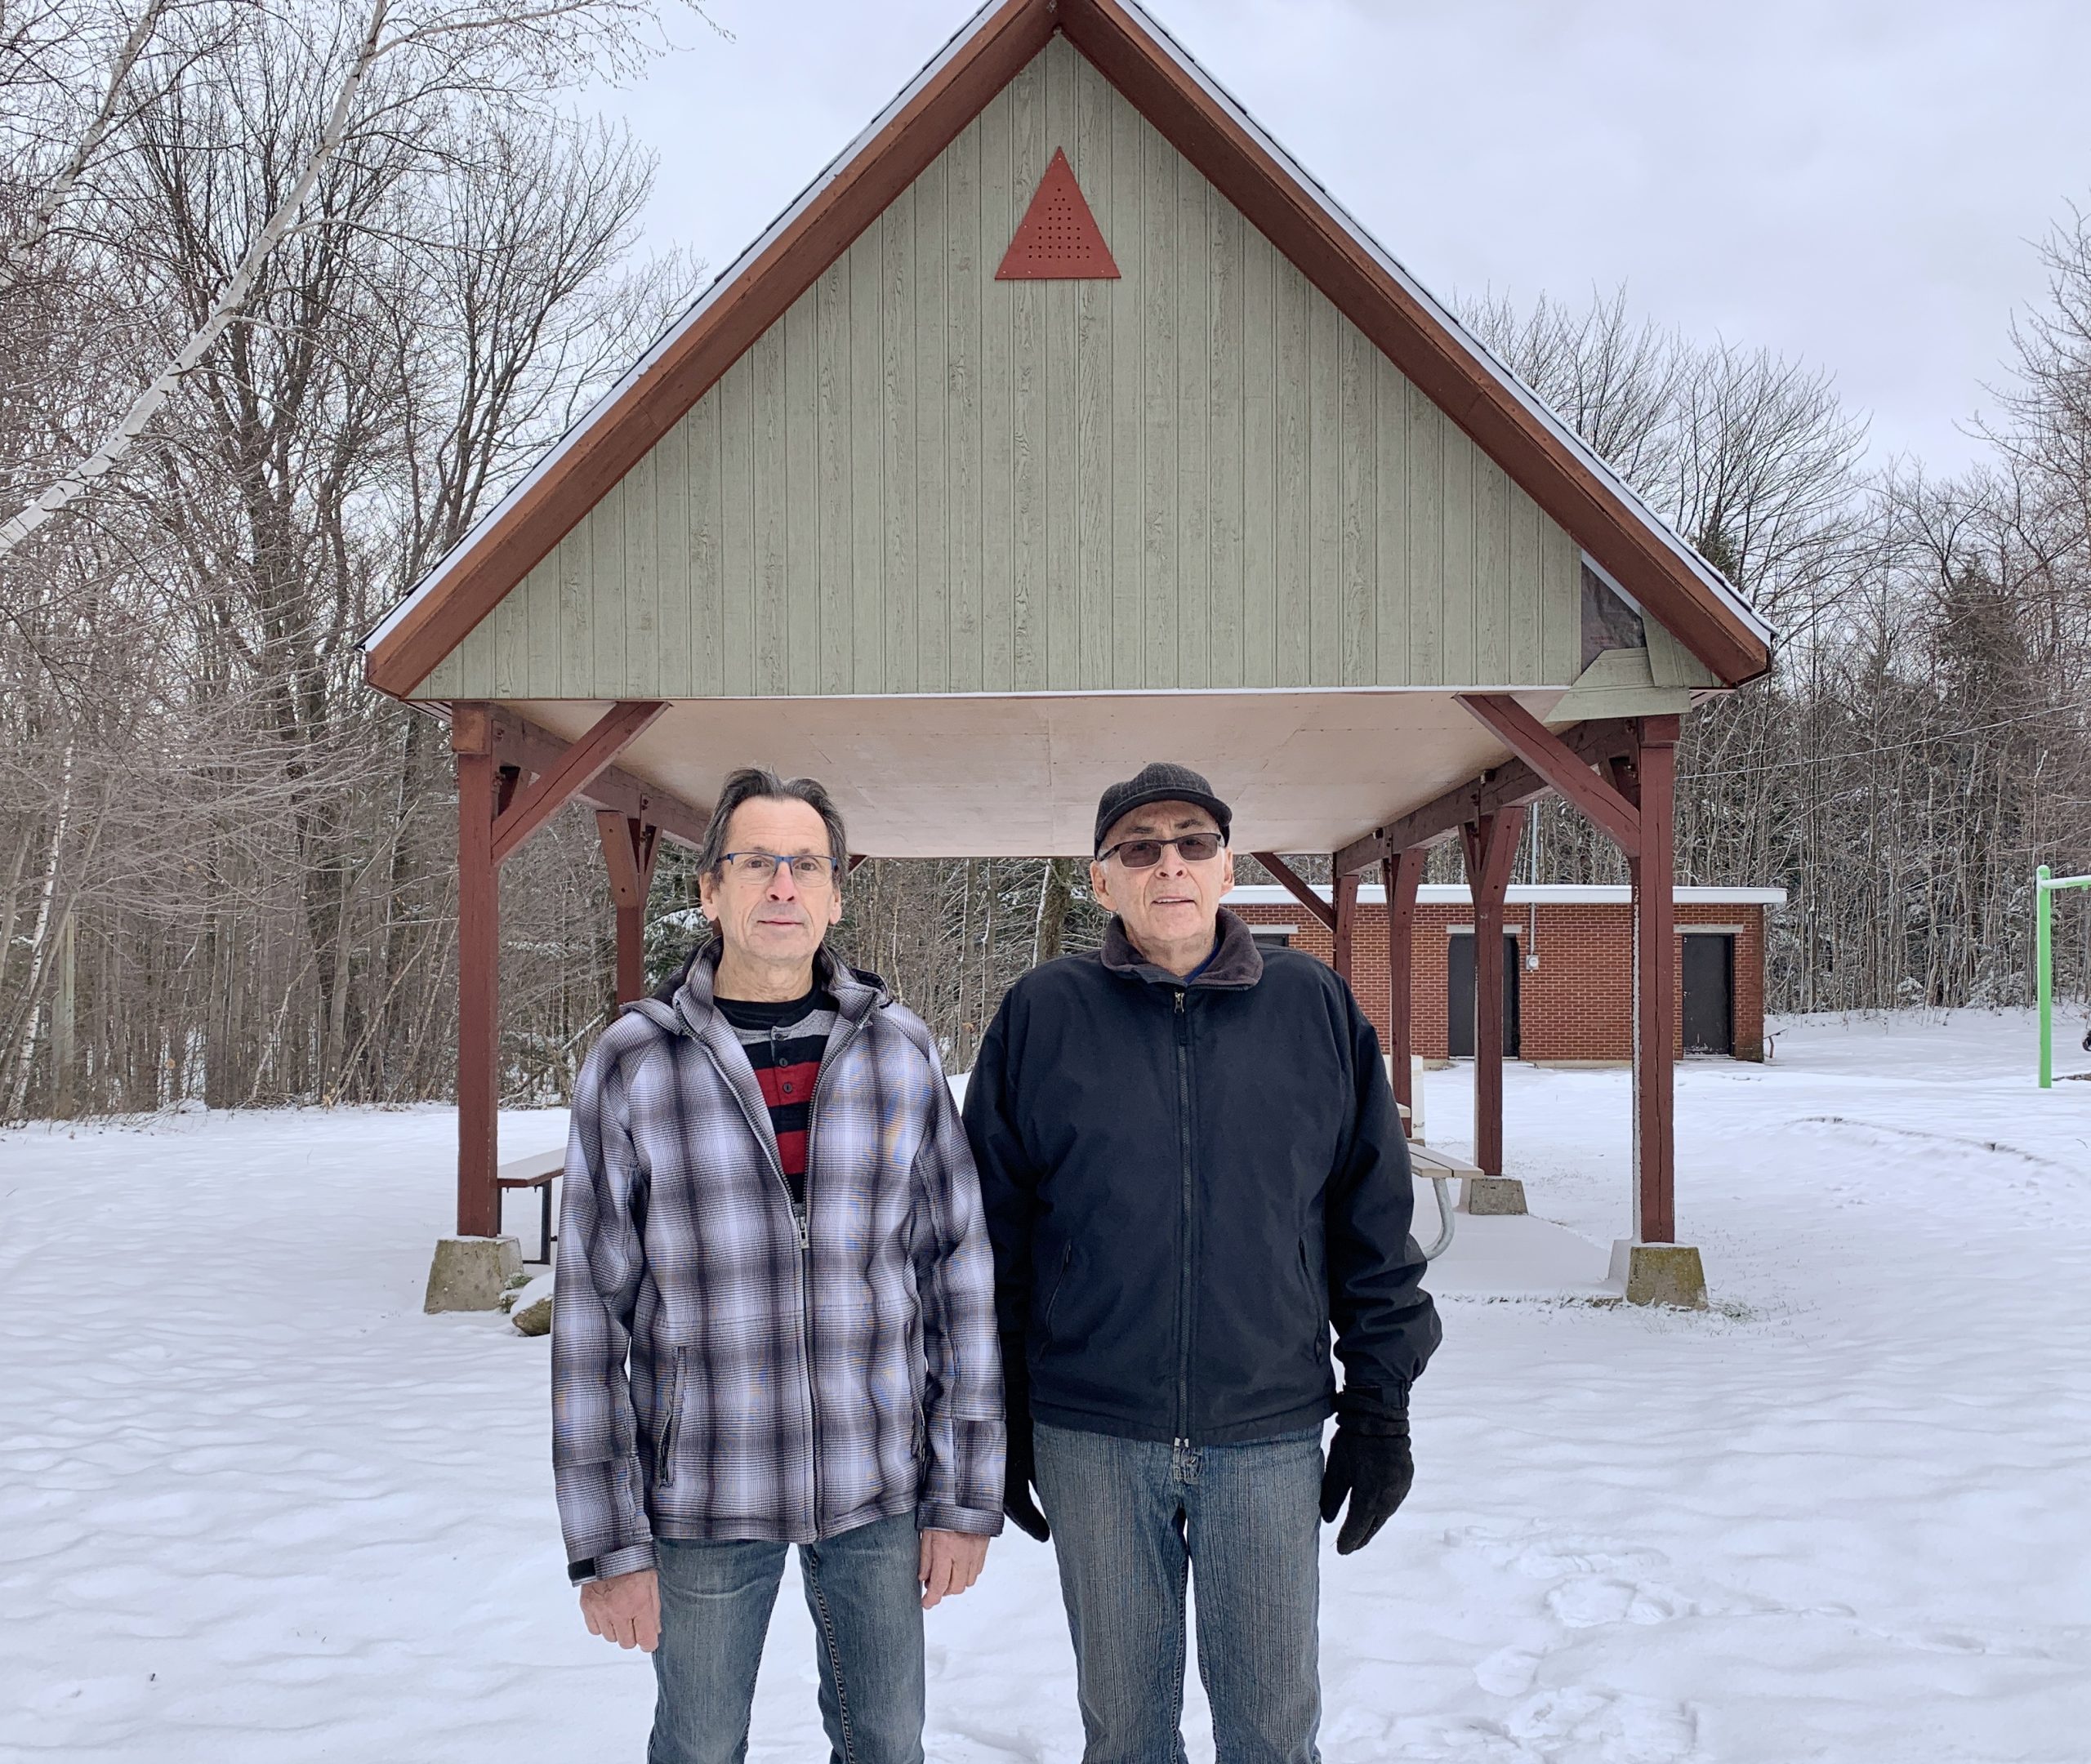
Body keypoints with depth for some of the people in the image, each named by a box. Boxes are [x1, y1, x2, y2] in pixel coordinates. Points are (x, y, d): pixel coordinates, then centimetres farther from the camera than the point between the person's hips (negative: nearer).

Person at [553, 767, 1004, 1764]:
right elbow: (590, 1313, -6)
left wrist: (967, 1493, 0)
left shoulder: (900, 1052, -3)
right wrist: (606, 1541, -7)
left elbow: (960, 1274, 1)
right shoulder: (634, 1064, -8)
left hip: (879, 1491, 2)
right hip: (704, 1500, -1)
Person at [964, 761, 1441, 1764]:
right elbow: (995, 1233, 4)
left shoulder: (1318, 1010, 2)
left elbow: (1375, 1223, 6)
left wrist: (1379, 1404, 4)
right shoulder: (1042, 1016, -1)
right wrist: (1001, 1421, 4)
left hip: (1272, 1435, 0)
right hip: (1093, 1437, 0)